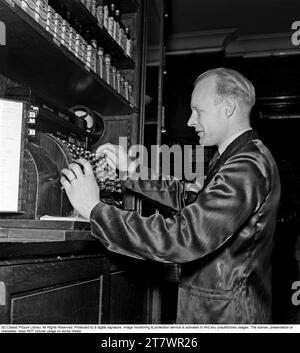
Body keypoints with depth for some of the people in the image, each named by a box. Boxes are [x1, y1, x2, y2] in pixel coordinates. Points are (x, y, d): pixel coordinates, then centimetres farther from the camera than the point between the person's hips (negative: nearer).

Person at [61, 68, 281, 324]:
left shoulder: (248, 167, -25)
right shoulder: (248, 157, 9)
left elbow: (184, 238, -33)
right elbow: (187, 197, 12)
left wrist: (95, 209, -29)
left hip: (224, 315, -9)